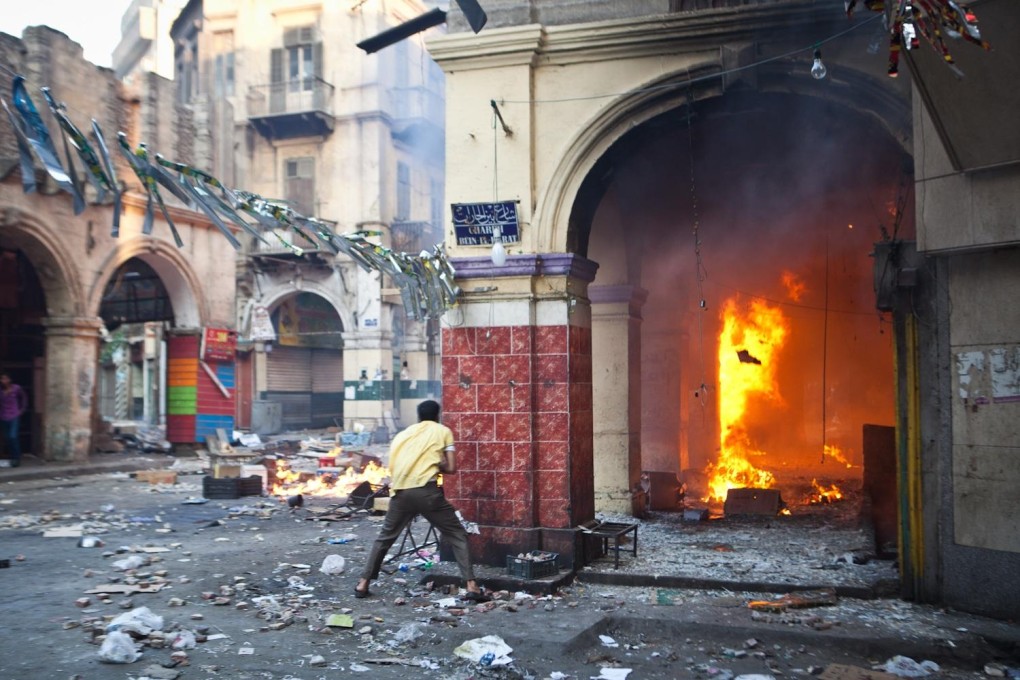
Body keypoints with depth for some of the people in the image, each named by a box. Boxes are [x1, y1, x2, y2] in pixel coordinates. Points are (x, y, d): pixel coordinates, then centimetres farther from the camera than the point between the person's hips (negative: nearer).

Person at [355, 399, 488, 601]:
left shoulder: (402, 434, 25)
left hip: (401, 491, 3)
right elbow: (451, 468, 8)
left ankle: (363, 584, 24)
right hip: (427, 490, -3)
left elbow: (392, 467, 18)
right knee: (457, 535, 8)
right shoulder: (443, 431, 14)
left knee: (385, 537, 23)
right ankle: (471, 586, -2)